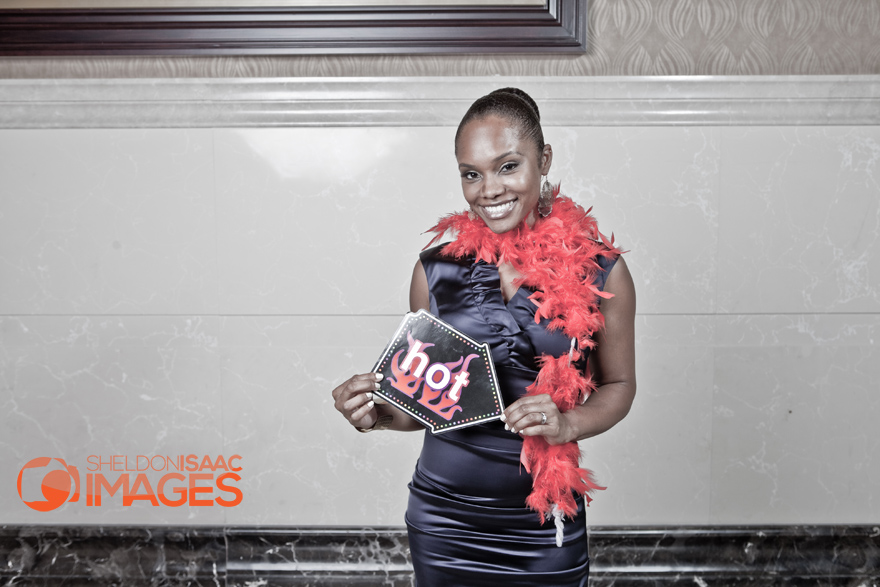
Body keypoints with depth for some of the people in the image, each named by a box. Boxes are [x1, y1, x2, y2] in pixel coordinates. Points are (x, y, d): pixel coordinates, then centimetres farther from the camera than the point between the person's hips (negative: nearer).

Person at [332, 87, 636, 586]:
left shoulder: (599, 270, -4)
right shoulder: (436, 270, -1)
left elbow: (618, 385, 6)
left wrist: (567, 423, -13)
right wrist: (379, 415, -13)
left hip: (544, 526, -1)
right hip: (444, 520, 1)